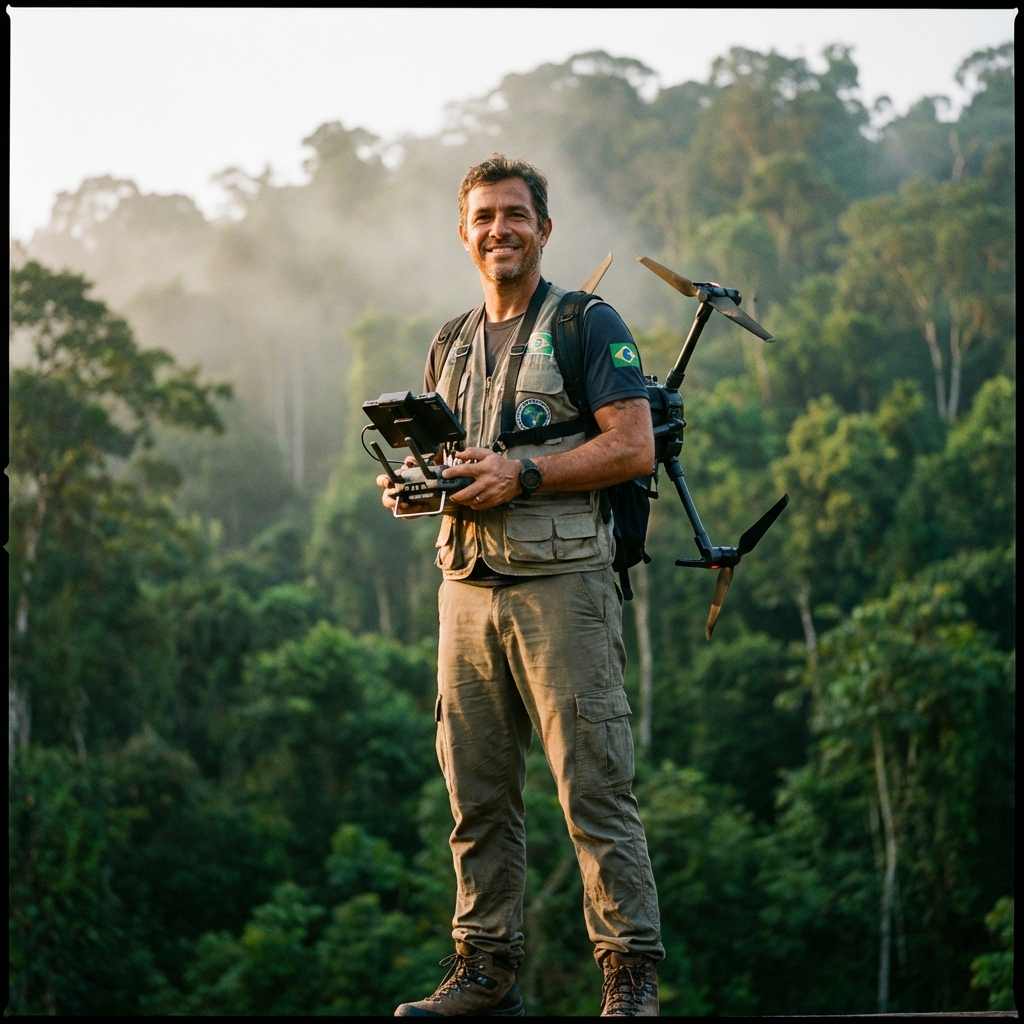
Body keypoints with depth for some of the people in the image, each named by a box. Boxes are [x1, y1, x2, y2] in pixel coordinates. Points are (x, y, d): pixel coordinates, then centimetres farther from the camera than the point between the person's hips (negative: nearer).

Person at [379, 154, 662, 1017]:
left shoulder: (587, 324, 0)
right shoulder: (451, 346, 20)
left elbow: (635, 447, -9)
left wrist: (522, 474, -17)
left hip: (561, 582, -6)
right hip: (468, 583, 6)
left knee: (594, 785, -7)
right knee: (478, 791, 7)